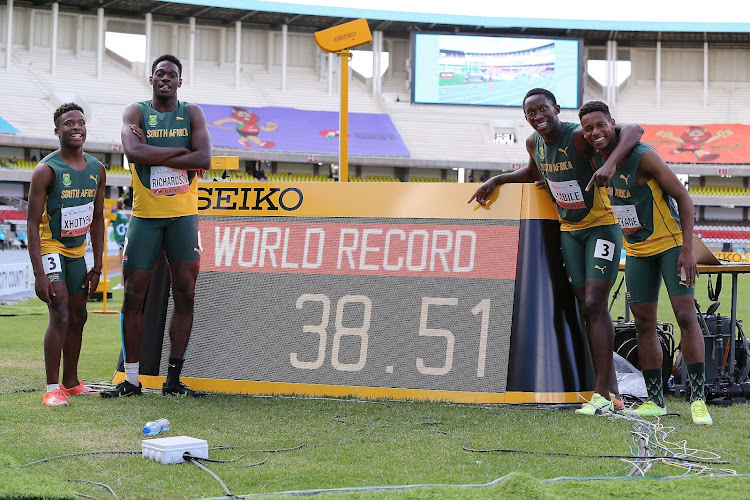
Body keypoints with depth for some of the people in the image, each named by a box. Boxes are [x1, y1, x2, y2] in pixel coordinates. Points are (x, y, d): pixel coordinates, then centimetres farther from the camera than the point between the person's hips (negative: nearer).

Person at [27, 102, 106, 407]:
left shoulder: (96, 170, 1)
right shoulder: (47, 170, -19)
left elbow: (97, 219, 10)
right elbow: (33, 223, -20)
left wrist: (97, 266, 7)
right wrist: (39, 273, -26)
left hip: (77, 249, 7)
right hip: (50, 247, -7)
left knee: (78, 316, 12)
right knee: (60, 314, -18)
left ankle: (71, 382, 25)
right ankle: (52, 389, -15)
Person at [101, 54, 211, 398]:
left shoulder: (192, 114, 5)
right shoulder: (136, 112, 2)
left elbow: (204, 159, -11)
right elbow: (134, 152, -18)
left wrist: (154, 156, -14)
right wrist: (180, 151, -14)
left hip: (183, 215, 1)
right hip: (145, 215, -1)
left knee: (185, 296, -2)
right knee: (134, 296, -2)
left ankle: (173, 379, 5)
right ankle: (131, 379, 6)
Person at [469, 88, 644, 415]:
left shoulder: (578, 136, -22)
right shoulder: (534, 143, 0)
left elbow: (633, 130, -34)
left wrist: (610, 163, -49)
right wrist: (497, 180, 14)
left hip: (602, 225, -7)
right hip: (569, 230, 7)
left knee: (595, 305, -16)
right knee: (586, 309, 3)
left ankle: (602, 393, -17)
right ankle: (612, 393, 6)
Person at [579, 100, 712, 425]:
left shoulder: (643, 157, -22)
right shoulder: (596, 160, -3)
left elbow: (683, 197, -18)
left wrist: (687, 249, -23)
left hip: (670, 243, -6)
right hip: (636, 250, 6)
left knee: (685, 315, -14)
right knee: (644, 324, 4)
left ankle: (697, 400, -14)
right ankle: (655, 401, 10)